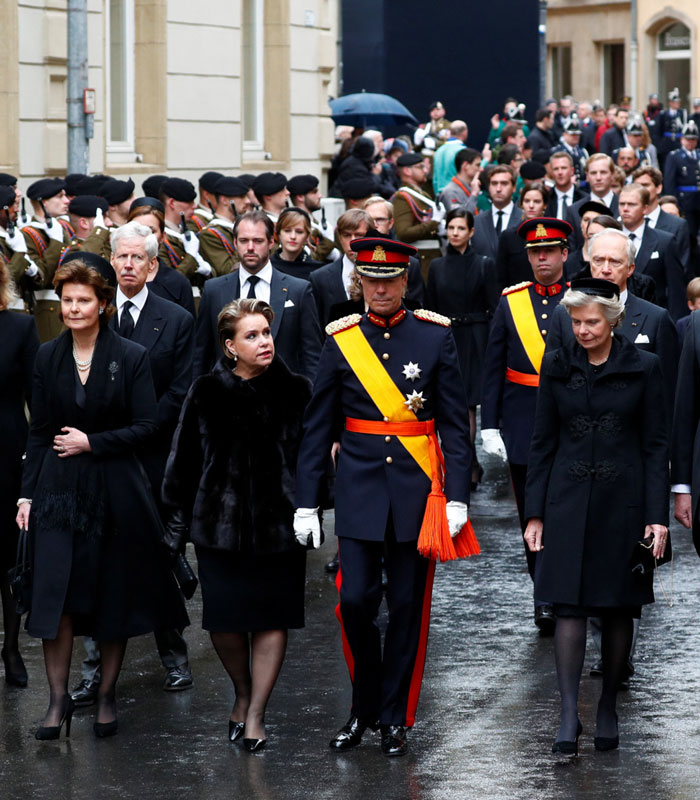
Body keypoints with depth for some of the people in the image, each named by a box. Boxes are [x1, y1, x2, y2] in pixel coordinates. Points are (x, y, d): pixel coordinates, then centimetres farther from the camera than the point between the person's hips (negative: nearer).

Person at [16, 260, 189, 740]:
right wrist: (28, 493, 4)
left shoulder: (131, 357, -3)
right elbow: (39, 431, 9)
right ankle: (59, 699, 0)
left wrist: (91, 443, -13)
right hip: (59, 489, 2)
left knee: (114, 596, 5)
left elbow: (146, 426, -5)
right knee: (55, 592, -7)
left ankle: (107, 697, 16)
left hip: (115, 492, -2)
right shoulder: (49, 357, 6)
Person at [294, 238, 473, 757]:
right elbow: (317, 427, 6)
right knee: (355, 601, -5)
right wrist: (306, 502, 1)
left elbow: (455, 423, 0)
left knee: (409, 607, 4)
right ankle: (364, 709, 15)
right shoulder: (341, 341, 2)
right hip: (360, 493, 0)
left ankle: (395, 718, 15)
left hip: (416, 491, 0)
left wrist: (458, 497, -7)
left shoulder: (435, 336, 0)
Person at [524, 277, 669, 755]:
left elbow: (656, 445, 0)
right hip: (569, 501, 1)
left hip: (623, 501, -1)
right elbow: (543, 443, 7)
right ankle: (569, 716, -6)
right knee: (570, 607, -6)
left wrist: (657, 516, -6)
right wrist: (535, 513, 3)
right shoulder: (557, 367, 4)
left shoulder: (643, 368, -1)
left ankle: (608, 707, 20)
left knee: (619, 608, 6)